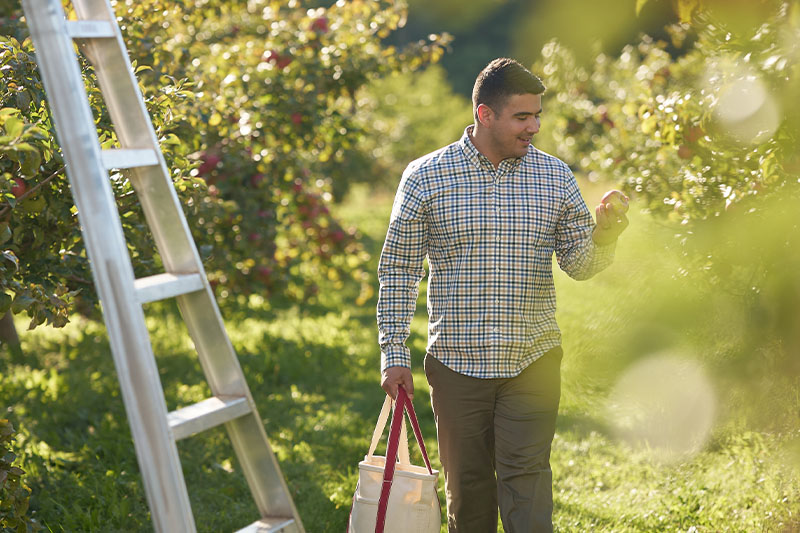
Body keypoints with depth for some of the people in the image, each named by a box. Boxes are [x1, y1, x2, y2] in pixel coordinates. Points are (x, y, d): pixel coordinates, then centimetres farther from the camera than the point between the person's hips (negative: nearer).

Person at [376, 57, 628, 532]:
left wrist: (603, 239, -16)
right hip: (456, 364, 0)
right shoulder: (425, 177, -1)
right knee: (467, 485, 9)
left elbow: (579, 264, 7)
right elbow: (399, 269, 2)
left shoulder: (555, 177, 3)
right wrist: (394, 353, -2)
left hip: (533, 363, 0)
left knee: (527, 483, -5)